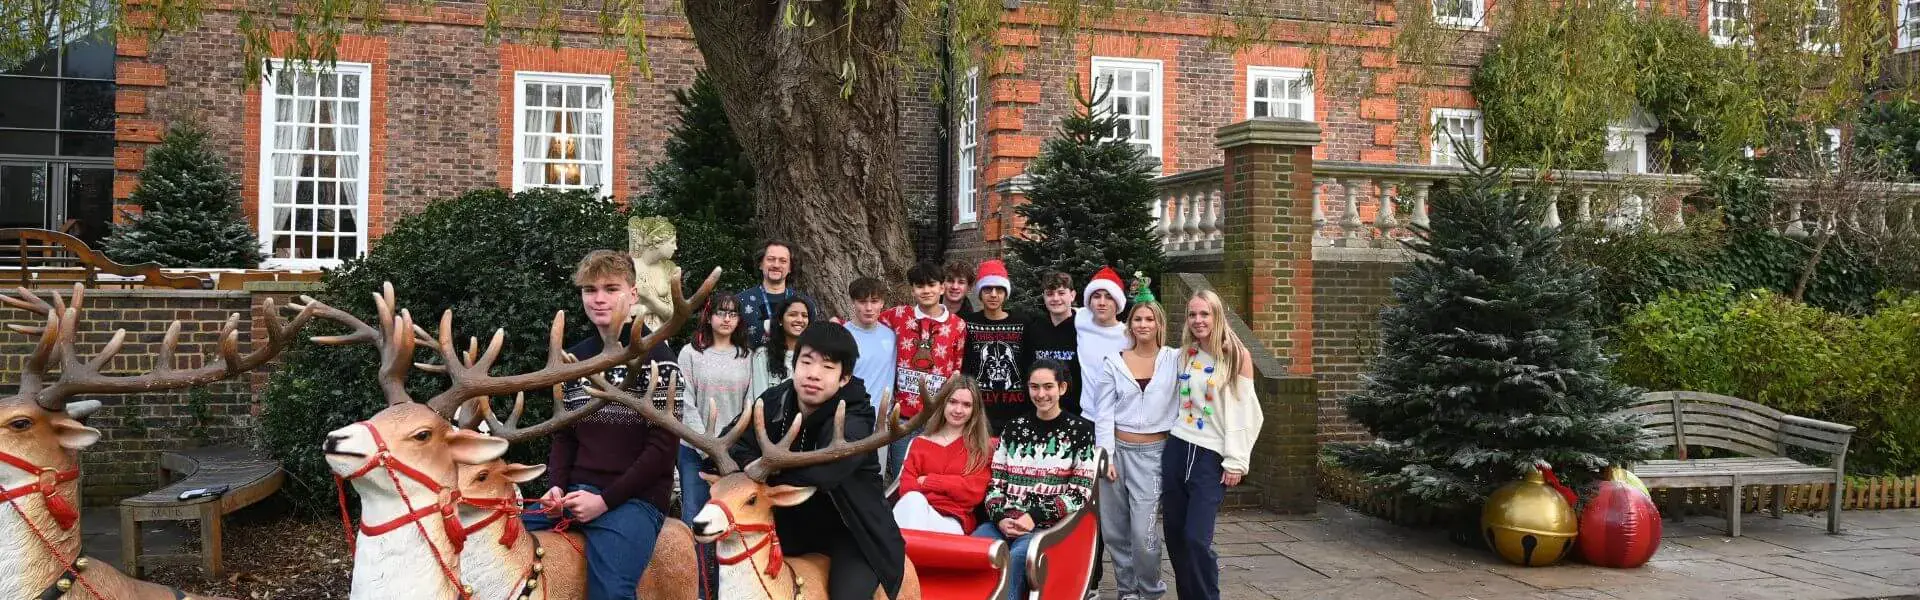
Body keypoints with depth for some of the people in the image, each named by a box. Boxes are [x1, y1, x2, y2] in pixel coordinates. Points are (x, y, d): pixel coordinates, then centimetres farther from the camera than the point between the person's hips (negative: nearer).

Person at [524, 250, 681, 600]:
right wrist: (557, 486, -2)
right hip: (576, 492, 6)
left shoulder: (655, 358, -4)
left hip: (635, 498, -6)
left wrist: (605, 501, -14)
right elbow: (564, 435, 18)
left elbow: (663, 446, -9)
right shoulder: (575, 358, 14)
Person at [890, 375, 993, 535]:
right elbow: (907, 487, 7)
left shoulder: (983, 447, 15)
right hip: (913, 511, 3)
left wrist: (927, 481, -1)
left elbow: (974, 492, 0)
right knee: (914, 499, -35)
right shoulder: (920, 443, 23)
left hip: (952, 522, -3)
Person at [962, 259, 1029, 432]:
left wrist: (1030, 412, 5)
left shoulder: (1021, 325, 7)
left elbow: (1030, 370, 10)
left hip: (1016, 413, 1)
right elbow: (961, 369, 5)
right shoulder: (969, 324, 4)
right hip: (978, 411, -1)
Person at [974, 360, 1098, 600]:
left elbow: (1080, 493, -1)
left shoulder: (1080, 430, 6)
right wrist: (1000, 517, -8)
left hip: (1049, 524, -3)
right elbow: (994, 483, 12)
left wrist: (1036, 516, -11)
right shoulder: (1014, 428, 17)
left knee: (1017, 556, -36)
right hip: (1004, 521, 3)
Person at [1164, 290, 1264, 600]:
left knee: (1196, 538, -12)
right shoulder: (1184, 354, 11)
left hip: (1212, 456, -5)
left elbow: (1244, 411, -7)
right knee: (1175, 535, 7)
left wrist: (1236, 460, -11)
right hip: (1176, 449, 5)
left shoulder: (1237, 355, -3)